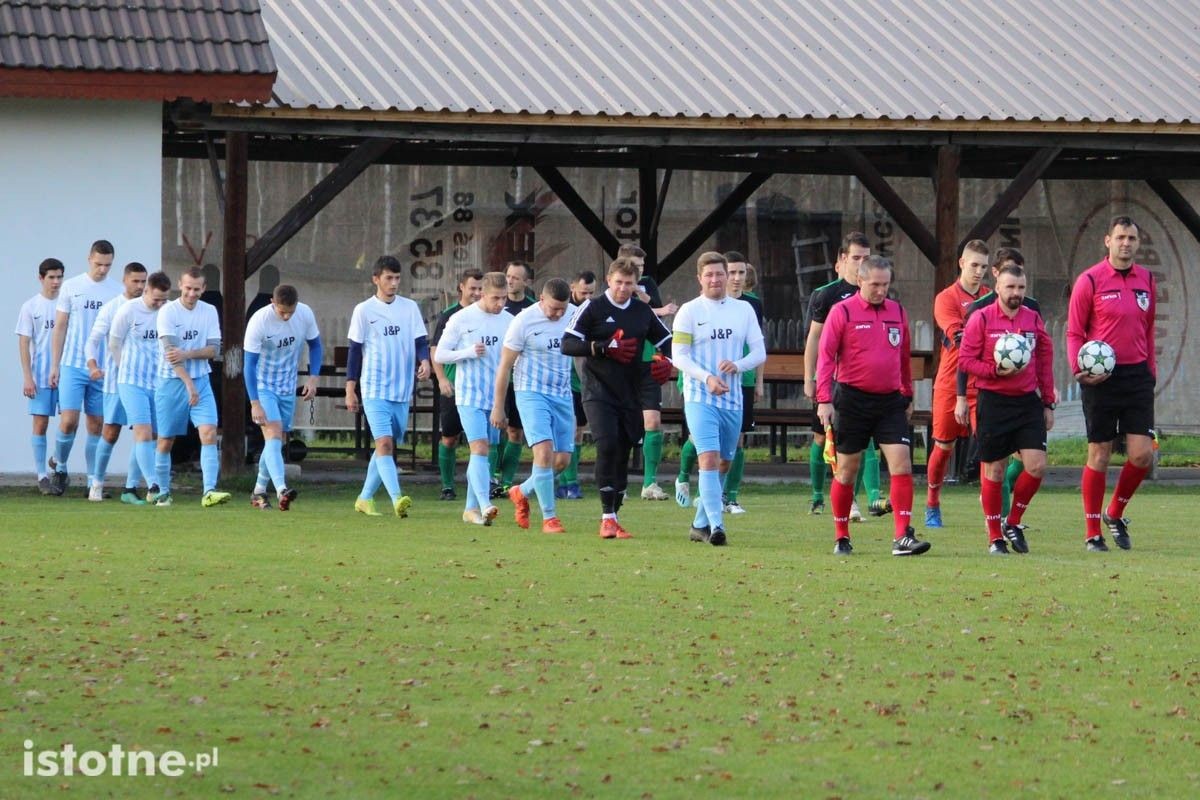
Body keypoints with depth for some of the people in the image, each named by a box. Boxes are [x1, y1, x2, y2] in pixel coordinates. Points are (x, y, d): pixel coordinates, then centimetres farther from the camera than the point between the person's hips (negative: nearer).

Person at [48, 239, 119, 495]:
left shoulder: (118, 292, 5)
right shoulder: (71, 287, 2)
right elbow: (60, 327, 6)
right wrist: (54, 365, 2)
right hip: (73, 366, -1)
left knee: (97, 425, 3)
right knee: (69, 421, -11)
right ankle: (59, 467, 11)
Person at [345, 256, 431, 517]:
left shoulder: (410, 308, 7)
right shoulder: (364, 310, 0)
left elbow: (420, 341, 6)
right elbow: (355, 351, 2)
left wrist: (424, 361, -16)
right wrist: (350, 390, 0)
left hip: (403, 390, 4)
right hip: (374, 390, -4)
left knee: (386, 446, 9)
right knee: (384, 443, -16)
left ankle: (365, 498, 21)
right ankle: (397, 499, -27)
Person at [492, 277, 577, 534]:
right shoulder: (524, 321, -11)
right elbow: (505, 365, -5)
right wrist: (498, 407, -3)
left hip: (563, 395, 5)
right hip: (532, 394, -5)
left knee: (562, 459, 5)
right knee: (544, 450, -19)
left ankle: (522, 493, 31)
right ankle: (549, 517, -12)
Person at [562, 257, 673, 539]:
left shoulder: (643, 311, 11)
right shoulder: (593, 308, -2)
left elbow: (667, 341, 22)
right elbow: (567, 344, -8)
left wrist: (667, 362, 0)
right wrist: (604, 348, -17)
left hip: (631, 395, 5)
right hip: (599, 392, -5)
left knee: (623, 453, 6)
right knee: (607, 446, -20)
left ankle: (614, 518, 16)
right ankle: (607, 517, -17)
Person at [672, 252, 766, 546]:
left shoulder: (744, 309, 9)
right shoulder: (689, 311, -2)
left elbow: (759, 351, 7)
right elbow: (679, 356, -7)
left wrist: (737, 365, -14)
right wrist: (707, 378, -22)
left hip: (733, 399, 5)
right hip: (700, 398, -5)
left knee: (723, 463, 11)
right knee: (709, 458, -18)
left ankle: (700, 524, 24)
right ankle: (716, 525, -24)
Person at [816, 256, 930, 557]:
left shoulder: (897, 312, 9)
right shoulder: (842, 312, -5)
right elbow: (826, 356, -7)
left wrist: (907, 396, 20)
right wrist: (824, 399, -14)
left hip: (890, 400, 3)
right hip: (852, 399, -3)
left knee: (901, 464, -9)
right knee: (847, 470, 5)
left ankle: (903, 537, -11)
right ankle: (841, 538, 17)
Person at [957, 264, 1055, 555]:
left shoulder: (1033, 319, 8)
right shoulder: (981, 319, -4)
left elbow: (1045, 360, 14)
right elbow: (965, 358, -5)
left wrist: (1048, 403, 13)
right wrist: (995, 371, -19)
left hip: (1028, 401, 4)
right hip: (993, 401, -4)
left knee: (1037, 466, -7)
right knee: (994, 470, 2)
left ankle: (1013, 522, 14)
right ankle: (995, 538, 13)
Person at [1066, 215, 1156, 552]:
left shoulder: (1147, 280, 9)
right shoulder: (1090, 280, -5)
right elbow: (1074, 333, -3)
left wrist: (1151, 370, 12)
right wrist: (1079, 368, -17)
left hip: (1137, 375, 4)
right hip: (1101, 378, -4)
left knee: (1142, 454, -4)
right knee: (1099, 455, 1)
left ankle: (1115, 514, 21)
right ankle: (1093, 533, 10)